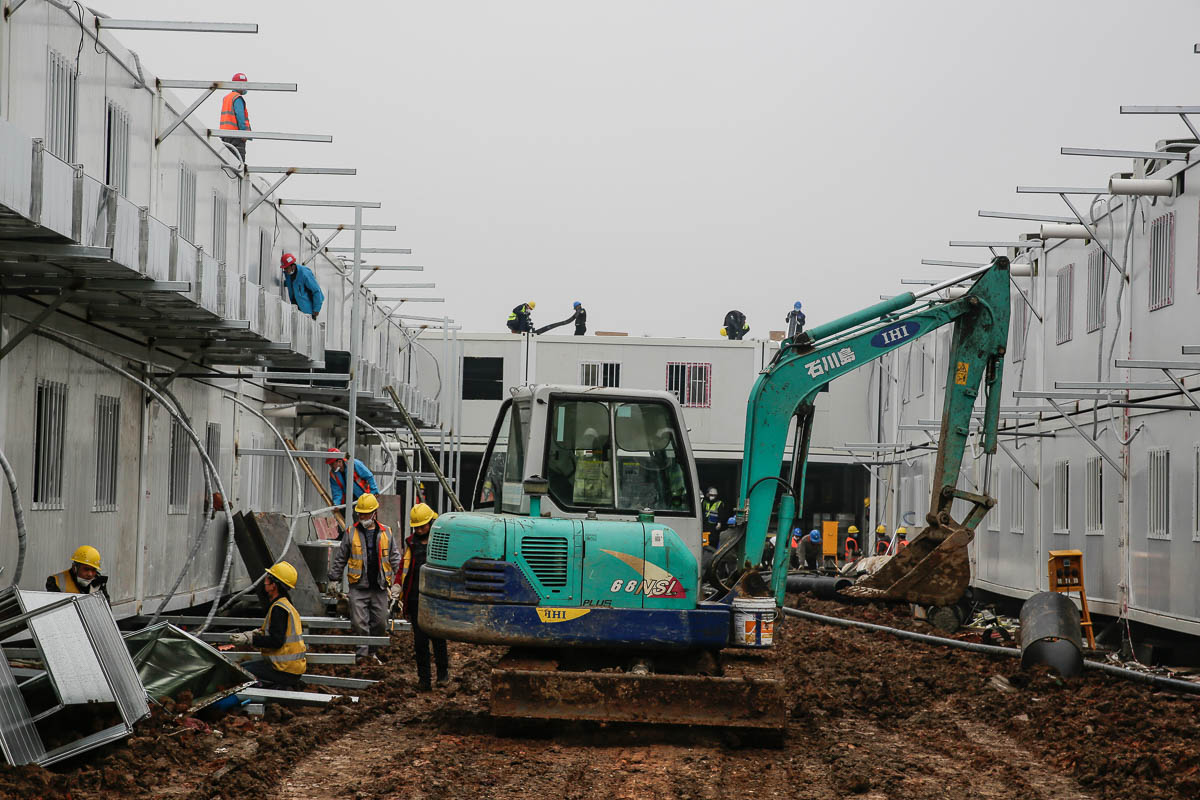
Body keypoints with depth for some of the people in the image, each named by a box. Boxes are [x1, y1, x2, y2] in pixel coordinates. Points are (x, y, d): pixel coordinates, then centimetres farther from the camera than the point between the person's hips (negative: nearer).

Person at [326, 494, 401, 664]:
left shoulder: (386, 533, 7)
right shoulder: (352, 533, 4)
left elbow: (395, 559, 13)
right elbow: (340, 558, 12)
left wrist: (395, 583, 9)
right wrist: (334, 579, 11)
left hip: (380, 587, 1)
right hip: (358, 587, -1)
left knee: (380, 623, 5)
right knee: (359, 622, -9)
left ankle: (372, 652, 20)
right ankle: (362, 652, -3)